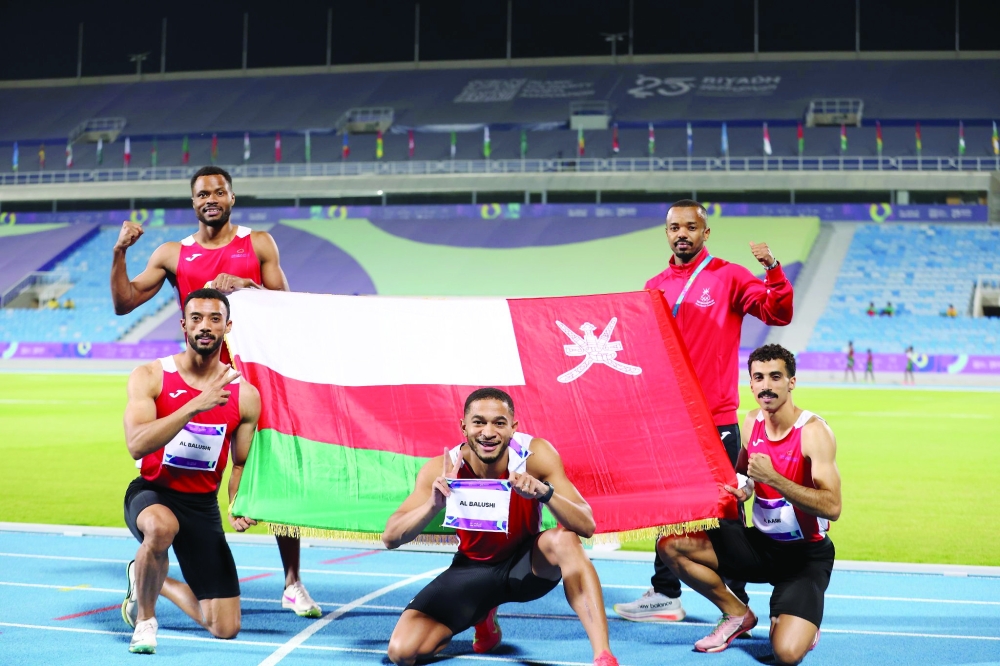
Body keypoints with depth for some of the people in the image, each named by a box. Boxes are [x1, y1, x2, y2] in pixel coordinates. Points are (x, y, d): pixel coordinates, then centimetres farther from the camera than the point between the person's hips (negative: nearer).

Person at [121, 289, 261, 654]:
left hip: (203, 505, 3)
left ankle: (146, 579, 30)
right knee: (161, 526, -43)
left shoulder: (244, 395, -3)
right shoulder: (150, 377, -10)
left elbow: (241, 464, 7)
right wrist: (197, 405, -32)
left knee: (226, 629, 1)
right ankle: (145, 619, -13)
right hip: (152, 494, -3)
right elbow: (137, 445, -24)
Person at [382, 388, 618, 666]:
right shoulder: (443, 470, -21)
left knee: (565, 539, -35)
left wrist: (545, 492, -47)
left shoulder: (535, 454, -23)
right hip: (474, 567, 2)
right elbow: (391, 538, -25)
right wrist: (434, 504, -45)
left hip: (527, 563, -2)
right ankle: (483, 618, 18)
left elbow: (587, 527, -27)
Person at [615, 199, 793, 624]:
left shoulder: (728, 277, -2)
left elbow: (778, 314, -12)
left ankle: (735, 601, 5)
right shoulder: (656, 287, 12)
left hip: (716, 418, -5)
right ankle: (665, 595, 20)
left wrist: (774, 272, -27)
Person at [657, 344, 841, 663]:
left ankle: (803, 621, 13)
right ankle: (737, 613, 9)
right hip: (759, 542, 6)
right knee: (670, 545, -10)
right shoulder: (752, 422, 0)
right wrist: (742, 489, -5)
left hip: (806, 554, -6)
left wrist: (773, 478, -35)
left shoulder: (813, 431, -19)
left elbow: (832, 507, -28)